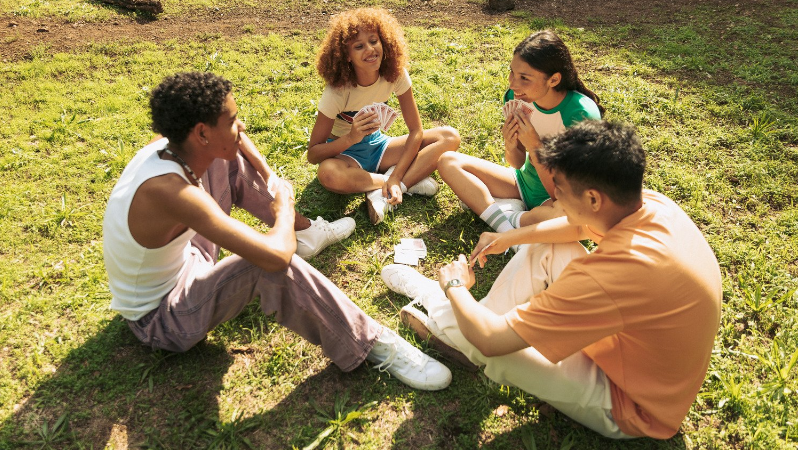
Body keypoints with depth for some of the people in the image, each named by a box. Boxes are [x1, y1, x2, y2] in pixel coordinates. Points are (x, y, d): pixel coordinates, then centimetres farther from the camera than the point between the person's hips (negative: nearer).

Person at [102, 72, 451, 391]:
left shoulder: (166, 147, -13)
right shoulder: (170, 191, -38)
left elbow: (235, 142, 11)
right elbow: (276, 255, -43)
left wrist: (270, 179, -5)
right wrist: (284, 203, -22)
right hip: (159, 318, -8)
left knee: (229, 162, 2)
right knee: (272, 264, -35)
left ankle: (303, 231, 19)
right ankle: (373, 346, -21)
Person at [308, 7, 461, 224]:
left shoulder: (395, 74, -16)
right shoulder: (337, 91, -24)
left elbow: (416, 130, -14)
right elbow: (313, 154, -22)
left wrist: (396, 177, -27)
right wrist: (351, 138, -40)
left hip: (376, 144, 4)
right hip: (345, 152, -4)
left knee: (450, 137, -16)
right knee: (328, 174, -42)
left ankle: (383, 194, -25)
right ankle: (410, 181, -21)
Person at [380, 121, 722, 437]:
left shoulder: (611, 275, -40)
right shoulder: (653, 204, -15)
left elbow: (490, 340, -32)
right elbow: (579, 227, 9)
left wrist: (455, 287, -12)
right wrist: (508, 238, 1)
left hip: (629, 407, -7)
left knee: (486, 337, -16)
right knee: (547, 247, 1)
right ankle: (454, 322, 10)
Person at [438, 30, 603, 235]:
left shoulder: (581, 114, -28)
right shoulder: (518, 98, -13)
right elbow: (518, 163, -1)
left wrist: (534, 146, -33)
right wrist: (511, 147, -24)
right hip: (525, 183, 5)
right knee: (448, 162, -6)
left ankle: (514, 219, -11)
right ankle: (502, 220, -20)